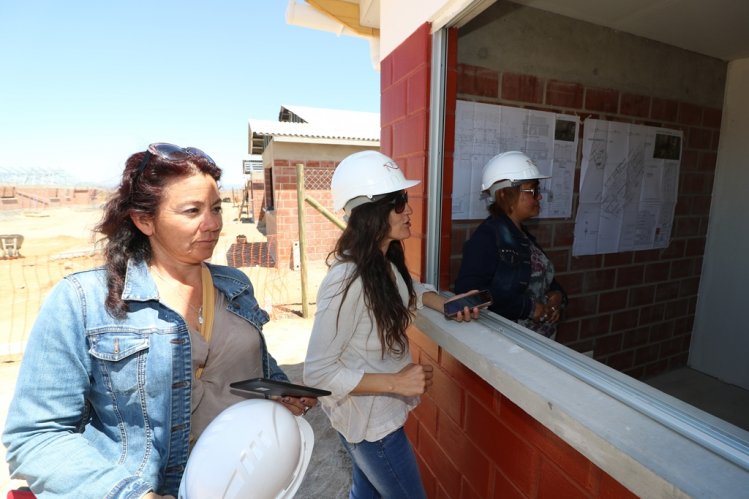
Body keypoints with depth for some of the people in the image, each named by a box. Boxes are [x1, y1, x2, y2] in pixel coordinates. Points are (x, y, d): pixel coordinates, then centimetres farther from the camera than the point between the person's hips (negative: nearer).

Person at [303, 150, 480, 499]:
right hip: (368, 420, -7)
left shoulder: (386, 261, -7)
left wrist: (446, 304, -5)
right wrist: (395, 383, -26)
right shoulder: (347, 281, -33)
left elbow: (409, 291, 14)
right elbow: (317, 373, -28)